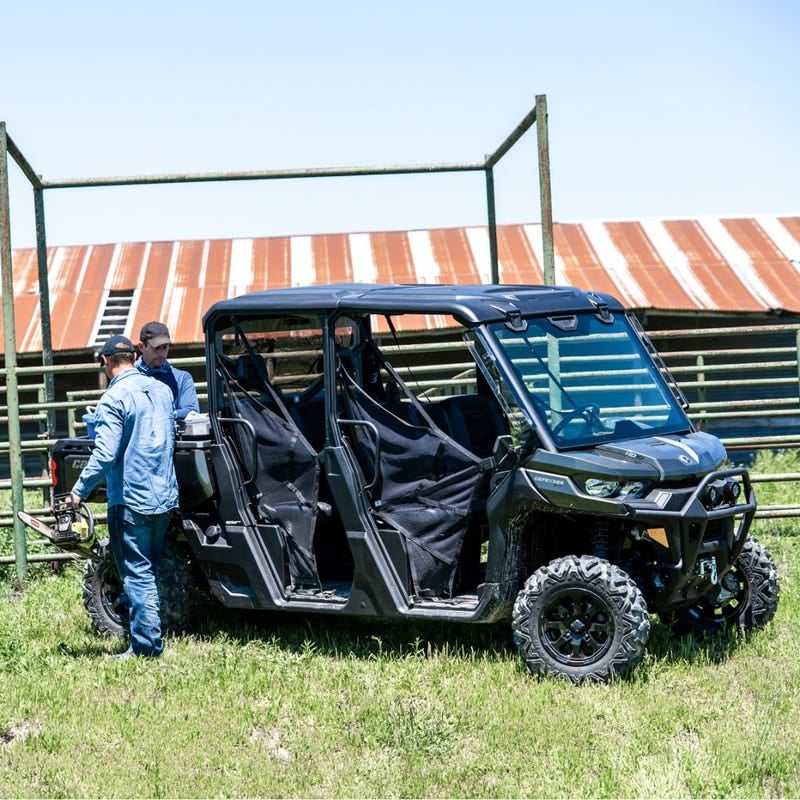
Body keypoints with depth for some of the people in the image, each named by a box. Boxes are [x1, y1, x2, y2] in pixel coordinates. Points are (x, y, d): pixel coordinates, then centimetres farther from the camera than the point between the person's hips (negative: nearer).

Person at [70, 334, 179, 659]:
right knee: (149, 569, 17)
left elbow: (105, 455, -21)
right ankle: (149, 638, 23)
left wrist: (80, 490, -11)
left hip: (131, 501, -7)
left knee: (138, 574, -2)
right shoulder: (161, 390, 8)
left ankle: (146, 646, -2)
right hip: (165, 497, 7)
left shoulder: (114, 398, -14)